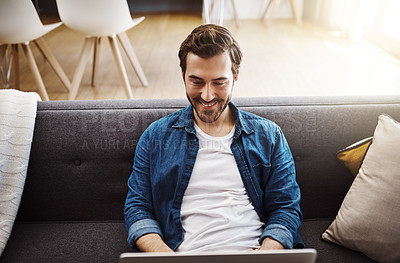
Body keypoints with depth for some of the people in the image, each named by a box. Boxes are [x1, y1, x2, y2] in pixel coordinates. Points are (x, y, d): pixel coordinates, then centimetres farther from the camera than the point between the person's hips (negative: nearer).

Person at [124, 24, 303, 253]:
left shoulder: (269, 137, 8)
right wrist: (166, 256, -10)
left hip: (253, 251, 1)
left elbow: (286, 209, 6)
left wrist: (262, 254, -12)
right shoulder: (156, 137, 8)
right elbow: (137, 209, 8)